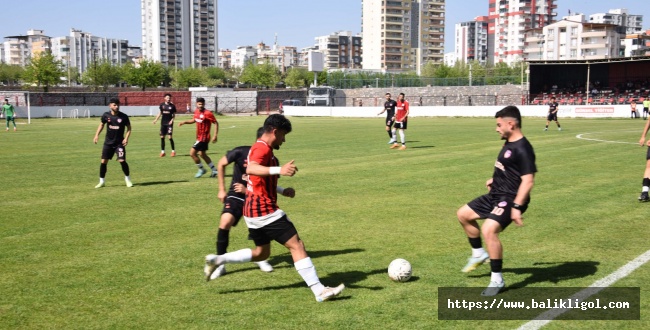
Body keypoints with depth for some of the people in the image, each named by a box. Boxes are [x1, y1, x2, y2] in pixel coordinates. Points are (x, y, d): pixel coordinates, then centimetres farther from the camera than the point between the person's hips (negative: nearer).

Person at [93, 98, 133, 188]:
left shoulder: (124, 116, -9)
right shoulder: (106, 115, -4)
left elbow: (129, 128, 1)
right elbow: (101, 124, 14)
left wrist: (126, 138, -13)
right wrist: (97, 135, 5)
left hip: (119, 143, -2)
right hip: (108, 142, 2)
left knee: (122, 160, -13)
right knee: (103, 161, 1)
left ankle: (128, 179, 7)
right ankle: (102, 181, 17)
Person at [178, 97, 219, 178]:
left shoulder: (208, 113, -19)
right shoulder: (196, 111, 4)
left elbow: (216, 123, -16)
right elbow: (194, 120, 23)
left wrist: (215, 136, -21)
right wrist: (185, 122, 8)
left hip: (203, 138, -9)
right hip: (199, 137, 9)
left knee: (192, 153, -10)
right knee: (202, 154, 18)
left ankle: (201, 169, 7)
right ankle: (214, 170, 29)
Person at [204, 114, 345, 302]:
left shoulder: (260, 148, 18)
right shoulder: (263, 148, -15)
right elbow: (251, 169, -37)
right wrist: (279, 170, -52)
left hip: (254, 209, 11)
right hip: (265, 210, -11)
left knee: (261, 253, 21)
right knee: (296, 245, -9)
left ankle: (217, 260, 17)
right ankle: (319, 290, -9)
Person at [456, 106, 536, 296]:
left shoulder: (522, 149, -21)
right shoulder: (509, 144, 9)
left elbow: (528, 180, -27)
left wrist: (517, 206, -31)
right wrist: (495, 179, 27)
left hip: (510, 199, -11)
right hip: (496, 195, 11)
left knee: (488, 229, -29)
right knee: (463, 214, 17)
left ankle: (497, 280, -14)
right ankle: (479, 254, 32)